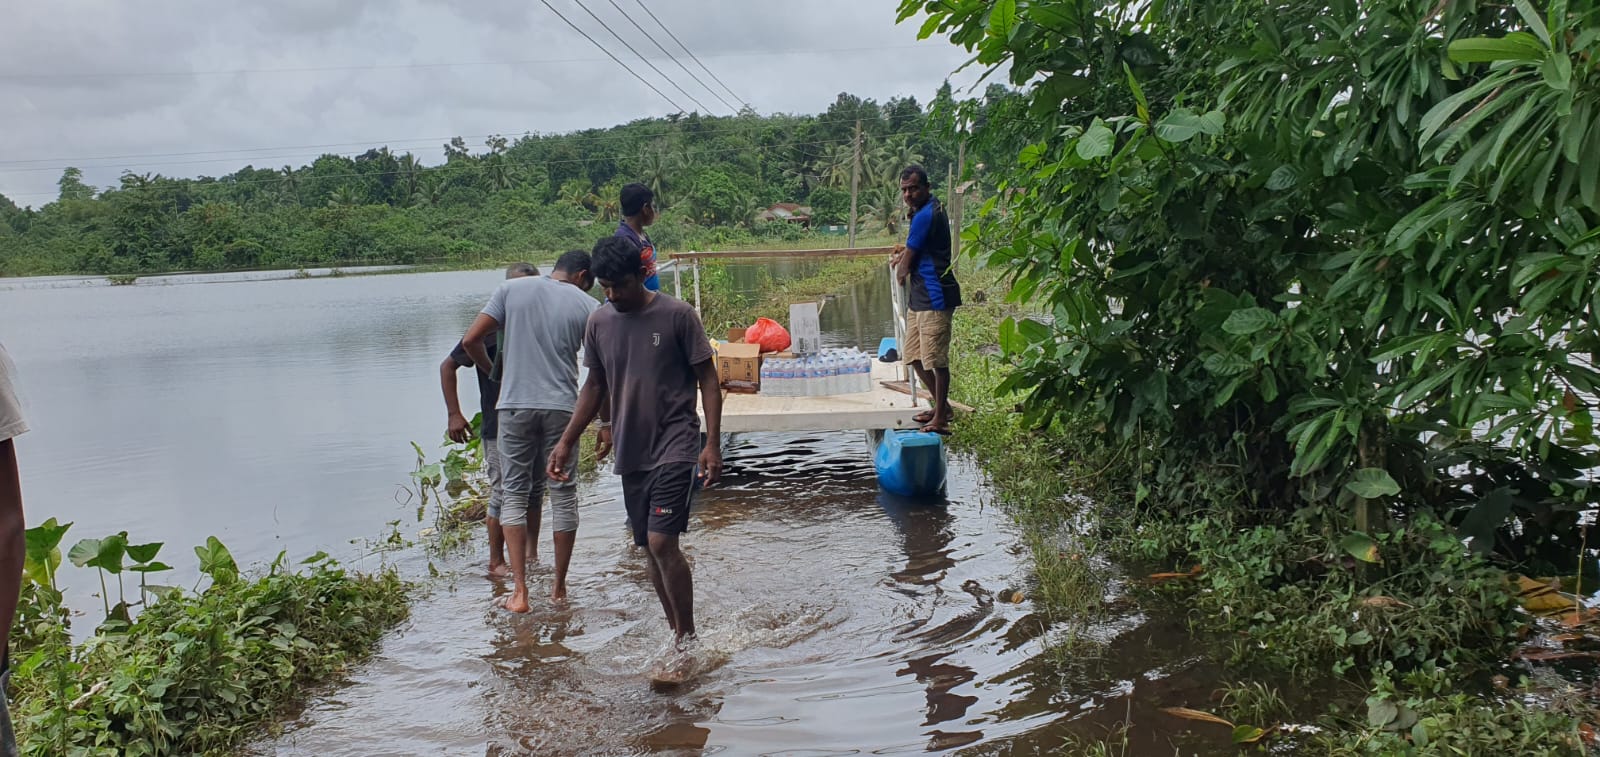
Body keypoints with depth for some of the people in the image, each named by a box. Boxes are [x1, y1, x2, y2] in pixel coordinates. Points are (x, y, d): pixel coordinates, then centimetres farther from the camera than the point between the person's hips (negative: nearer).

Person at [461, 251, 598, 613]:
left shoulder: (511, 289, 6)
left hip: (515, 406, 1)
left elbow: (471, 340, 2)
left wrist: (495, 374, 19)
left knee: (514, 494, 9)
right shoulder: (587, 306, 2)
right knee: (563, 495, 10)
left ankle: (519, 591, 1)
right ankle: (559, 587, 17)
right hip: (561, 407, -1)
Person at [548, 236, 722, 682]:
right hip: (630, 450, 6)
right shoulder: (599, 323, 6)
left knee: (662, 541, -15)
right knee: (647, 547, 10)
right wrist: (567, 442, 11)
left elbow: (707, 379, -6)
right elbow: (595, 387, 16)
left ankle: (688, 647, -3)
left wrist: (712, 443, -13)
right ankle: (677, 636, 24)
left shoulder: (678, 315, -8)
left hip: (675, 444, -6)